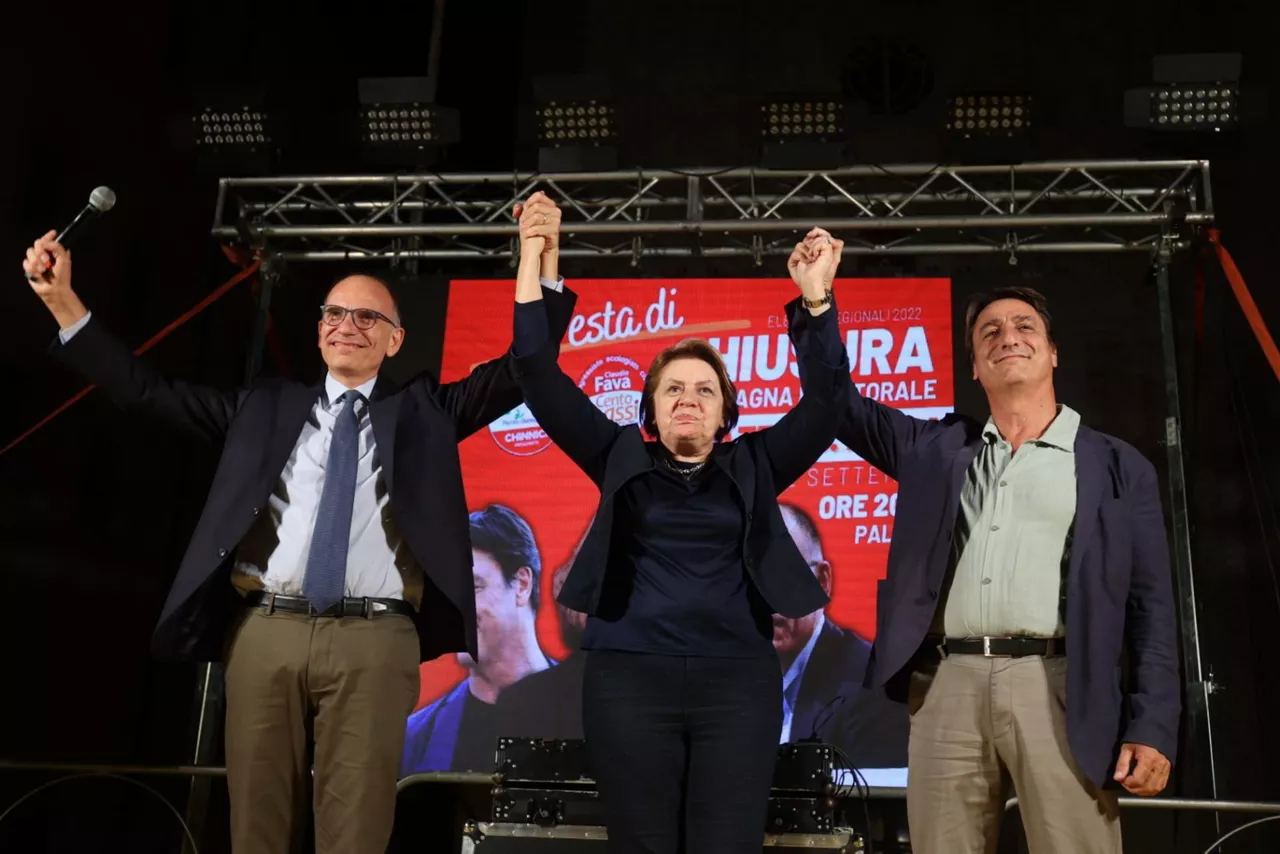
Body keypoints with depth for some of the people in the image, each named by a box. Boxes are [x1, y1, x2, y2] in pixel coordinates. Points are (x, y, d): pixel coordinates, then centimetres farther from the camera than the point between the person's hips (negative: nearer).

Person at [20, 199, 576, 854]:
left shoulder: (422, 410, 15)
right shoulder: (266, 406, 18)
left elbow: (519, 372, 8)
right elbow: (149, 392, 17)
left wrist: (543, 271, -5)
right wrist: (63, 301, 10)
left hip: (374, 641, -1)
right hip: (265, 634, 2)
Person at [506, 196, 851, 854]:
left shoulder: (752, 467, 12)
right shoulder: (622, 460, 11)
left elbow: (825, 401, 3)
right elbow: (541, 379, 5)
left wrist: (816, 298, -8)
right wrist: (531, 259, -2)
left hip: (738, 680, 0)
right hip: (629, 678, 0)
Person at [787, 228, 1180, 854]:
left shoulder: (1117, 466, 12)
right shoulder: (937, 448, 19)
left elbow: (1150, 605, 7)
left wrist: (1154, 727, -4)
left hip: (1056, 686, -2)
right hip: (946, 686, 2)